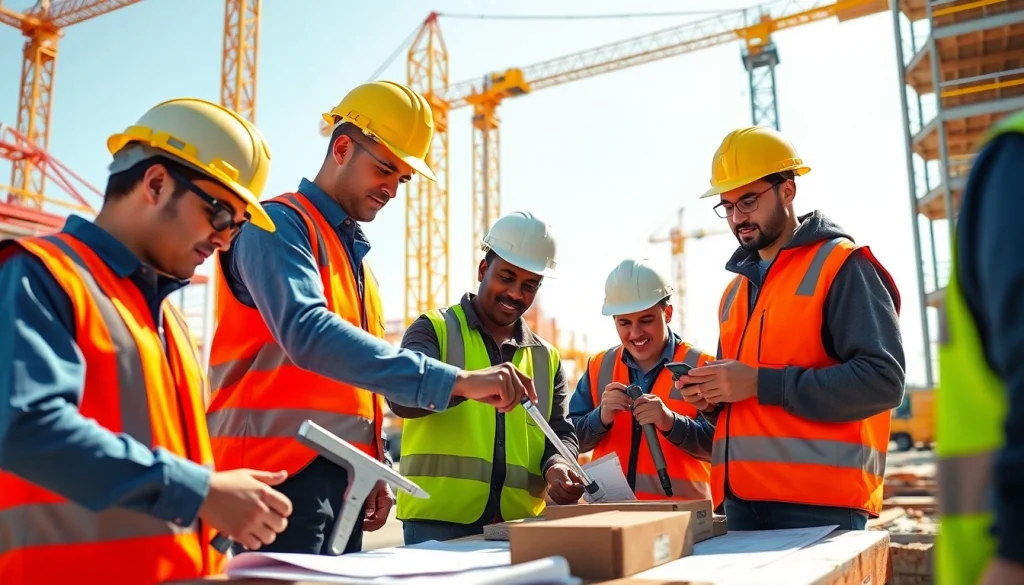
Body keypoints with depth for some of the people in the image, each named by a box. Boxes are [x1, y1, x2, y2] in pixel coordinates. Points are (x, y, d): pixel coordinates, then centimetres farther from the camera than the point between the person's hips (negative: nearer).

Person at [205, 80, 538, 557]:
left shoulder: (355, 254, 17)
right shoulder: (279, 225, -10)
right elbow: (307, 334, -29)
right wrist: (456, 381, -33)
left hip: (342, 479, 8)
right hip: (281, 475, -8)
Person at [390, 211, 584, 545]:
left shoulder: (547, 359, 16)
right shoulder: (435, 329, 2)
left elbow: (561, 433, 13)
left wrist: (555, 466, -11)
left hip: (520, 526, 4)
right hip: (438, 522, -4)